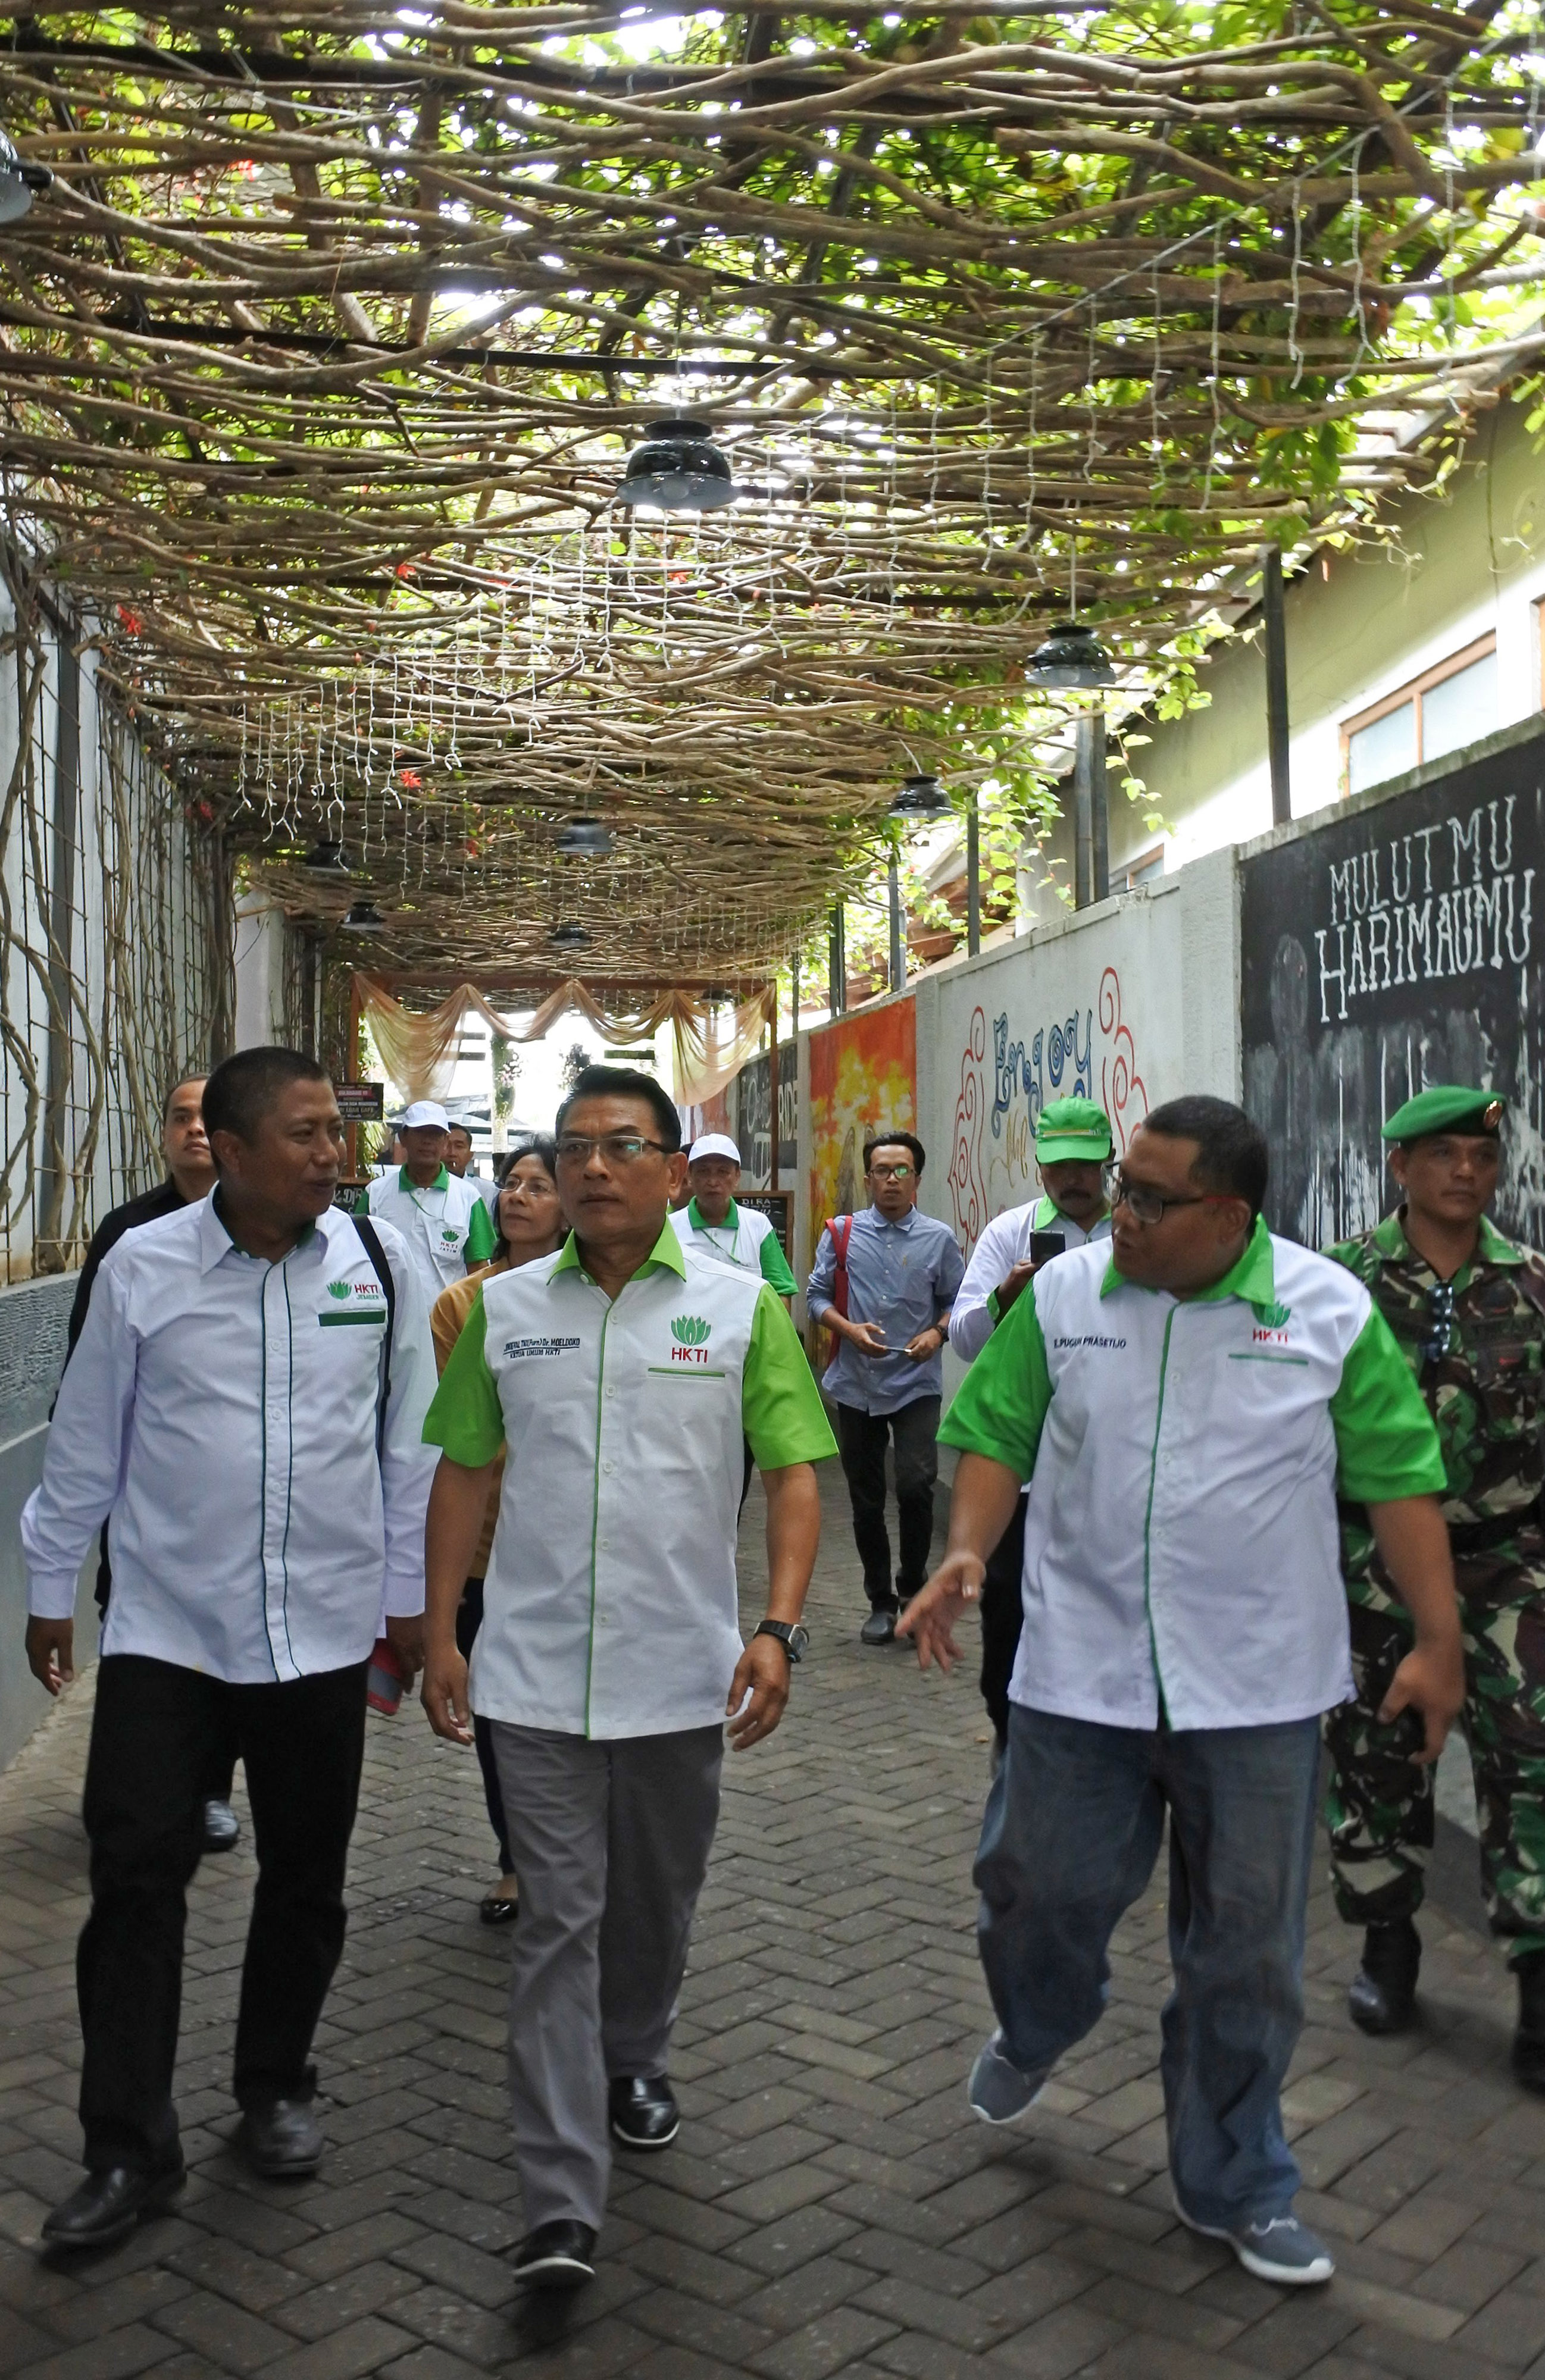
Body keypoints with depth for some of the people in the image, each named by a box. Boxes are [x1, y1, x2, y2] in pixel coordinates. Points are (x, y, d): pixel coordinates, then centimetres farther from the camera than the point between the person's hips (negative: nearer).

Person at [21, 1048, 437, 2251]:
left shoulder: (380, 1261, -5)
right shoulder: (144, 1267, -7)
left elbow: (410, 1440, 3)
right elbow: (86, 1441, 3)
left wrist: (409, 1595, 7)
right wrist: (51, 1590, 10)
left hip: (324, 1631, 1)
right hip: (165, 1629, -1)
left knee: (305, 1880, 15)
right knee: (135, 1879, 2)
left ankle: (277, 2088, 38)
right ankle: (129, 2150, 18)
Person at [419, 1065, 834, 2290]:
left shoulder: (742, 1305, -5)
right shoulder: (505, 1307, 1)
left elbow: (793, 1473, -5)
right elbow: (465, 1473, 7)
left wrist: (778, 1627, -16)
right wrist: (440, 1630, 3)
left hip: (683, 1672, 0)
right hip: (537, 1673, 0)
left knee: (658, 1901, 19)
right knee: (560, 1920, 1)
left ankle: (634, 2063, 46)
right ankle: (563, 2205, 7)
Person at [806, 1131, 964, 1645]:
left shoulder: (939, 1238, 3)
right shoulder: (841, 1234, 3)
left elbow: (956, 1301, 8)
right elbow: (817, 1294, 4)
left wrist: (937, 1332, -11)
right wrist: (850, 1329, -12)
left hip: (917, 1384, -1)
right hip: (856, 1384, 2)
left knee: (915, 1486, -15)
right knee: (866, 1500, 9)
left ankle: (913, 1584, 11)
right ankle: (881, 1602, 24)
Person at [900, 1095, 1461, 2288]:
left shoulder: (1331, 1312, -6)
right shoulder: (1062, 1294, -3)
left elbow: (1399, 1476, -1)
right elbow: (997, 1434, 3)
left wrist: (1438, 1638, -1)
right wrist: (966, 1556, -11)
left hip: (1259, 1690, -1)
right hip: (1081, 1674, 1)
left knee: (1247, 1949, 11)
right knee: (1041, 1892, 12)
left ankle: (1237, 2188, 33)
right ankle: (1034, 2033, 48)